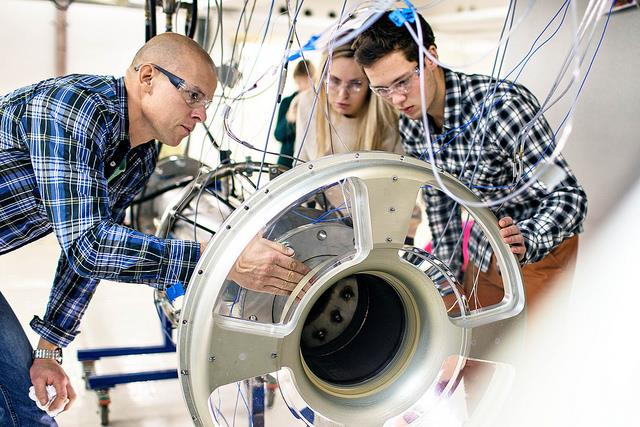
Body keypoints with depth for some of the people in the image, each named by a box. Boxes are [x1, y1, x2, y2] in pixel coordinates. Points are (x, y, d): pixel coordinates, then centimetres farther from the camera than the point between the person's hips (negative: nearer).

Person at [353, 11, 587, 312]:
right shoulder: (410, 127, -8)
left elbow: (569, 196, -29)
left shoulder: (500, 104, -30)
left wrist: (525, 241, -46)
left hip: (541, 246, -6)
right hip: (483, 250, 6)